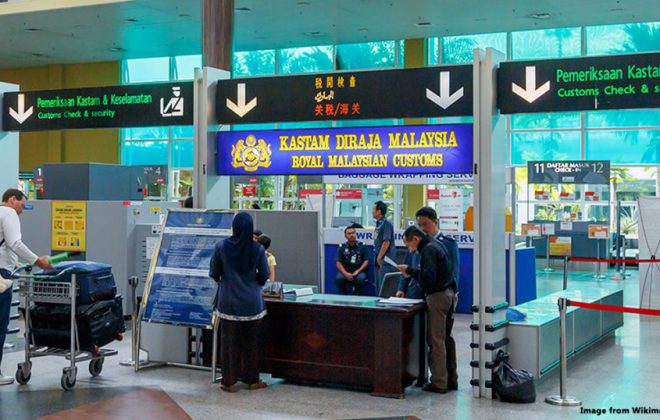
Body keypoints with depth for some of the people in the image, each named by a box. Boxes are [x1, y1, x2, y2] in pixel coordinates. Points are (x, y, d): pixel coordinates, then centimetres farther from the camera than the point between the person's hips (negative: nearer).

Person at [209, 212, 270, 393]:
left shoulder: (221, 247, -10)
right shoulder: (257, 249, -8)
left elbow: (214, 274, 0)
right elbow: (264, 276, 0)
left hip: (229, 301, 0)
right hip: (252, 302, 1)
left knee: (229, 340, 8)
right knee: (251, 340, 13)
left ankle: (229, 381, 12)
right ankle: (252, 379, 22)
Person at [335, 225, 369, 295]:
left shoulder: (362, 246, 5)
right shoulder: (342, 247, 5)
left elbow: (366, 261, 2)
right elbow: (338, 263, -2)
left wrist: (358, 271, -14)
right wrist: (346, 274, -20)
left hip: (359, 271, -1)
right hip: (345, 271, 1)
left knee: (361, 278, -34)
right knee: (338, 278, -31)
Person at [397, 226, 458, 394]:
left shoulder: (428, 250, -14)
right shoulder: (434, 246, 17)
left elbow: (429, 277, -23)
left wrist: (410, 271, -15)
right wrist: (411, 272, 11)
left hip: (438, 296, -10)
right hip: (448, 293, 10)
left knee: (436, 340, -5)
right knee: (445, 339, 13)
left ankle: (439, 383, -3)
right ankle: (451, 380, 18)